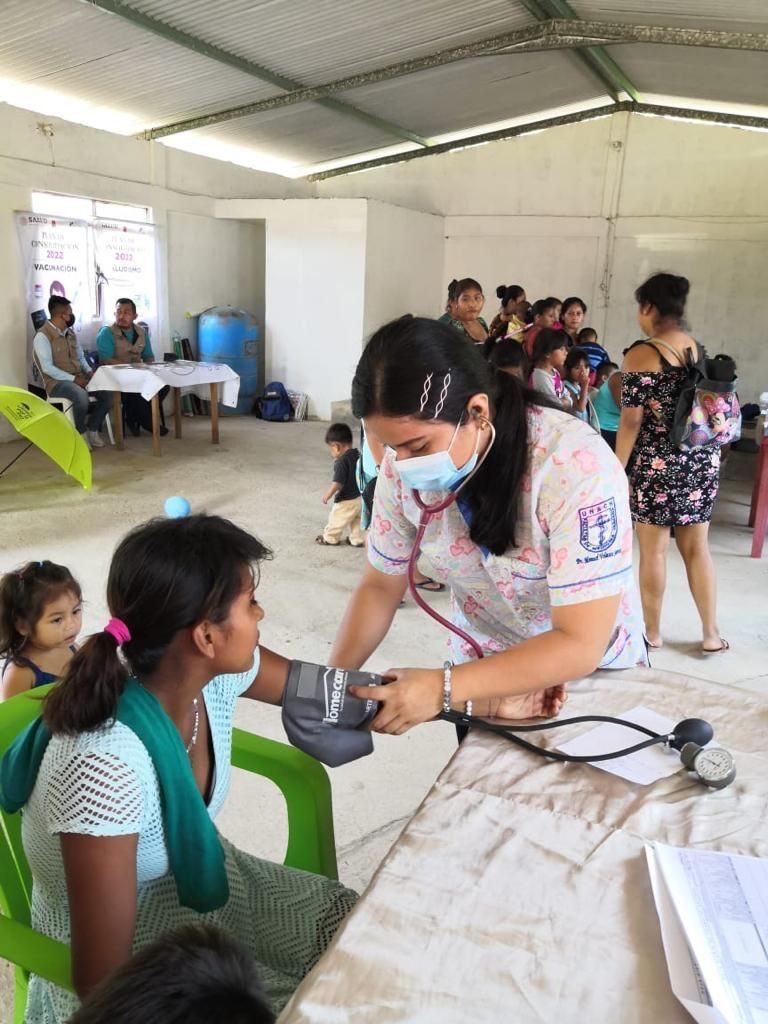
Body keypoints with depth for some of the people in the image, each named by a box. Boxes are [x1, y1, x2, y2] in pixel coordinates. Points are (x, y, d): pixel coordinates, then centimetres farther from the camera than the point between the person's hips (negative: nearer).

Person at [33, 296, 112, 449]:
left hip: (79, 378, 7)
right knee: (81, 396, -37)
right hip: (57, 382, -7)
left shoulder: (70, 333, 14)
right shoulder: (42, 336, -10)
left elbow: (81, 358, 19)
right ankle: (81, 433, -12)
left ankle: (92, 429, 0)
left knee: (108, 393, -16)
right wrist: (73, 379, -22)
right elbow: (47, 368, -18)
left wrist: (89, 372, -2)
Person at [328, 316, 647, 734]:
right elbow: (381, 585, -6)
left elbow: (581, 644, -32)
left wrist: (444, 688, -38)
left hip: (593, 673, -3)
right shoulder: (405, 466, -19)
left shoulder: (576, 465, -33)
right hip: (481, 672, 3)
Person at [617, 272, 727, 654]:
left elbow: (631, 423, -13)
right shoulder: (702, 349, 7)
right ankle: (711, 634, 22)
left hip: (658, 463, -6)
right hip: (703, 460, 6)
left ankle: (652, 632, 19)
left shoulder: (641, 355, -11)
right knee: (697, 548, 15)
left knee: (653, 551, 6)